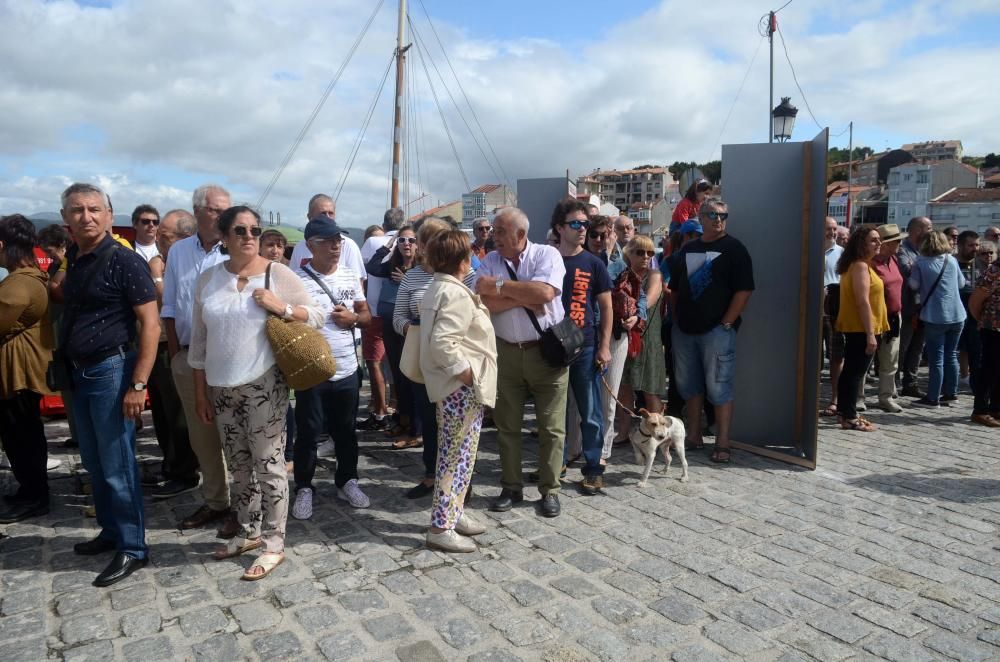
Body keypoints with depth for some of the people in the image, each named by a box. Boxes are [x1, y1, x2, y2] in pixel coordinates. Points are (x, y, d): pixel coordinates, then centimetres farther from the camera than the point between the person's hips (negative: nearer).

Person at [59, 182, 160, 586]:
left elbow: (151, 326, -17)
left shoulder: (124, 261, -13)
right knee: (94, 463, 17)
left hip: (111, 371, -8)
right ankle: (111, 531, 32)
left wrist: (138, 385, -21)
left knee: (117, 466, -1)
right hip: (79, 373, 8)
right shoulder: (73, 260, 9)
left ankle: (132, 549, 11)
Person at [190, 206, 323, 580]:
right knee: (239, 465, 15)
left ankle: (274, 543, 11)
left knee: (268, 465, 0)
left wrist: (282, 307, -18)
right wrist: (200, 391, 9)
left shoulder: (278, 274, -4)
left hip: (264, 385, -4)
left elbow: (315, 317, -1)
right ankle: (248, 532, 31)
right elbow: (199, 341, 10)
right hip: (221, 388, 5)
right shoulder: (207, 279, 6)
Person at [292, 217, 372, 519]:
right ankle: (304, 488, 24)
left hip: (347, 370, 4)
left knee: (346, 431, 16)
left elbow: (366, 315, 13)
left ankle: (346, 480, 32)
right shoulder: (296, 279, -10)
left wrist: (353, 318, -9)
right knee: (308, 433, 8)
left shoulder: (351, 276, 5)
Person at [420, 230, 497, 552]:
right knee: (458, 456, -3)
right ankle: (441, 528, 4)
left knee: (454, 454, 18)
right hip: (461, 387, -11)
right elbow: (442, 342, -29)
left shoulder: (437, 288, 13)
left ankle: (453, 513, 30)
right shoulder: (456, 294, -19)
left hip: (451, 385, 11)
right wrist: (466, 372, -22)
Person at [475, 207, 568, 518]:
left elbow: (544, 293, -23)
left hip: (547, 351, -3)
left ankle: (549, 490, 19)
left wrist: (499, 286, -15)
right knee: (507, 425, 11)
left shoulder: (547, 254, -6)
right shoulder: (490, 261, 4)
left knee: (551, 427, 5)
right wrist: (525, 298, -16)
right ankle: (511, 487, 26)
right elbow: (483, 303, -9)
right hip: (505, 352, 3)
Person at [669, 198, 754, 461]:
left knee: (718, 388, -4)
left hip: (717, 330, -6)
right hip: (685, 329, 6)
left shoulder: (733, 249, -3)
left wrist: (726, 323, -13)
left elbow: (744, 290, -10)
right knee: (689, 386, 12)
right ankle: (694, 436, 24)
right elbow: (674, 288, 19)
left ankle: (722, 444, 4)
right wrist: (677, 316, 9)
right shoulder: (688, 249, 14)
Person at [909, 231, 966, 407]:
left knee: (936, 359, -1)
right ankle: (951, 392, 24)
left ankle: (933, 398, 3)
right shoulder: (952, 260, 4)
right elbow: (961, 283, 13)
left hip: (935, 317, -4)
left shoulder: (920, 263, -8)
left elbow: (914, 285, -11)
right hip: (957, 315, 4)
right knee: (951, 355, 15)